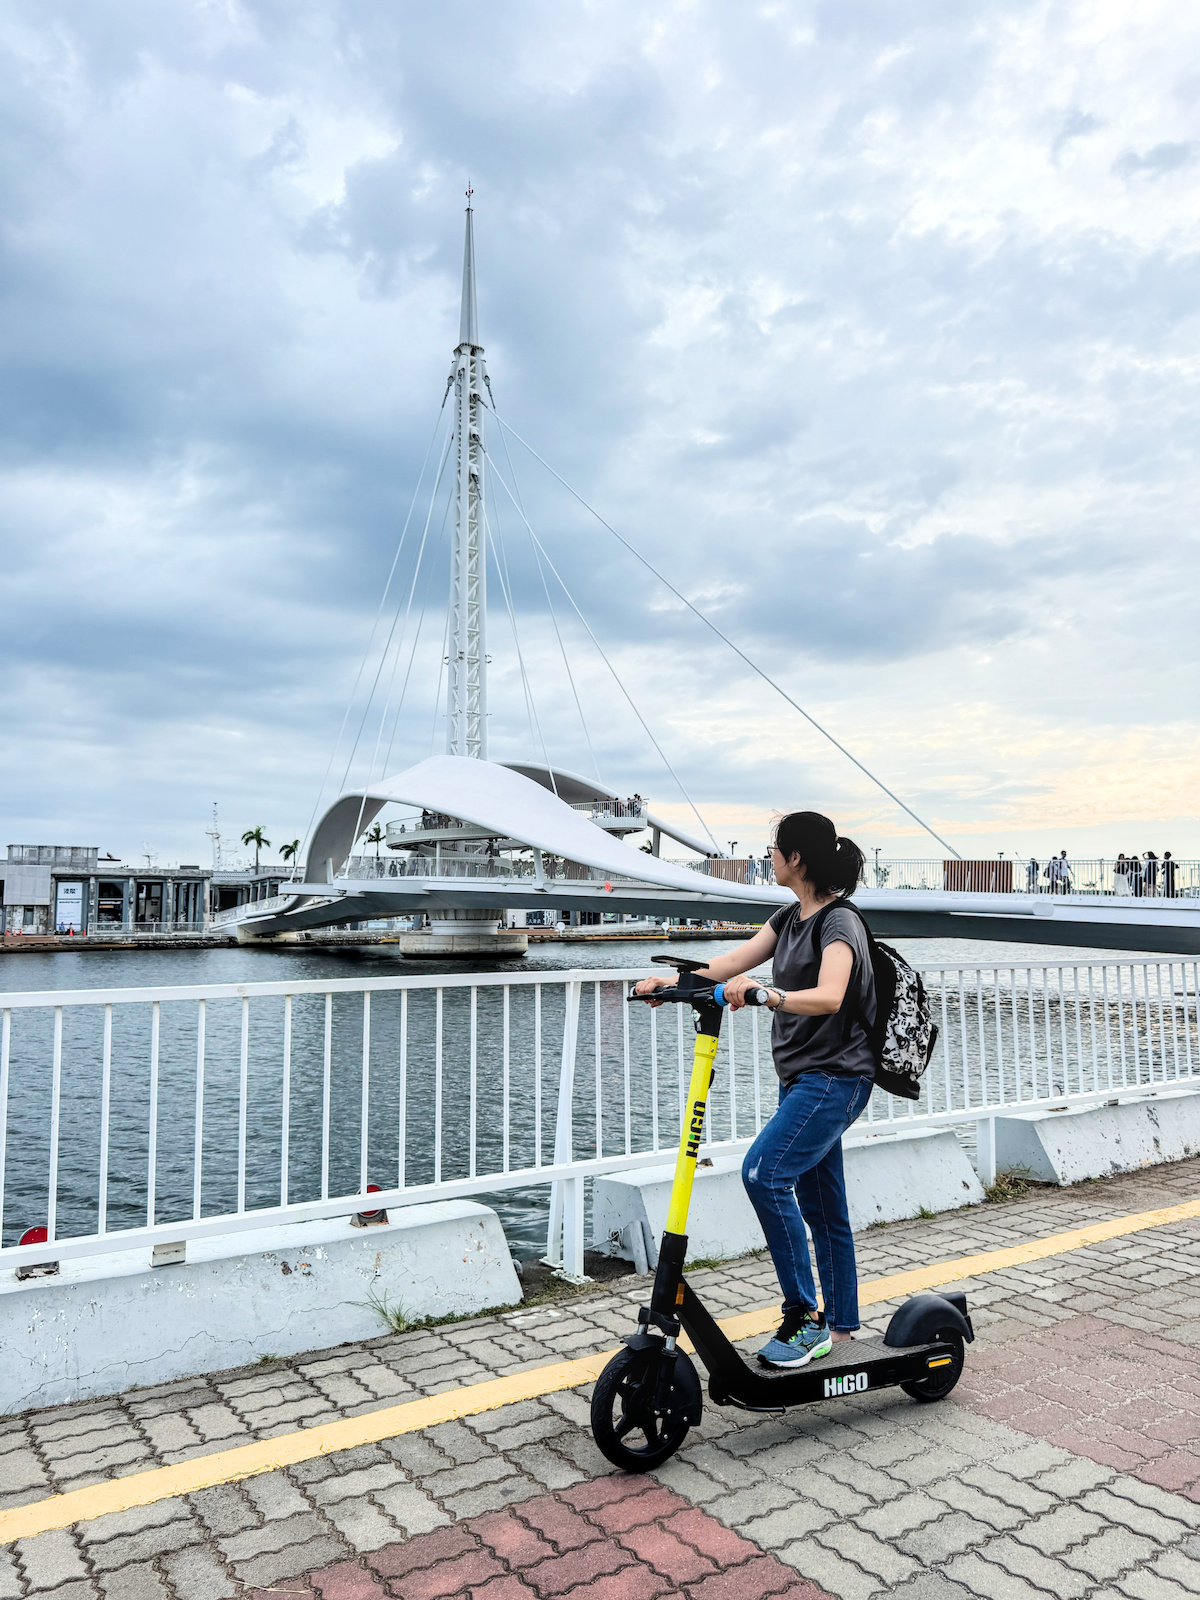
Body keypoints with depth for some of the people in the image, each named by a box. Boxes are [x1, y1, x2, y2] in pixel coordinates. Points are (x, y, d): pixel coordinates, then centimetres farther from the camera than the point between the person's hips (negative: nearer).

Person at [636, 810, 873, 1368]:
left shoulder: (839, 923, -15)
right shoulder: (789, 918, 11)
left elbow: (828, 996, -31)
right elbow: (732, 962, 5)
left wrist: (766, 994, -46)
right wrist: (672, 981, -8)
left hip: (835, 1078, -9)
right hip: (802, 1077, 9)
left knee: (763, 1172, -21)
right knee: (820, 1204, 14)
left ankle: (805, 1317, -10)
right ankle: (841, 1329, 26)